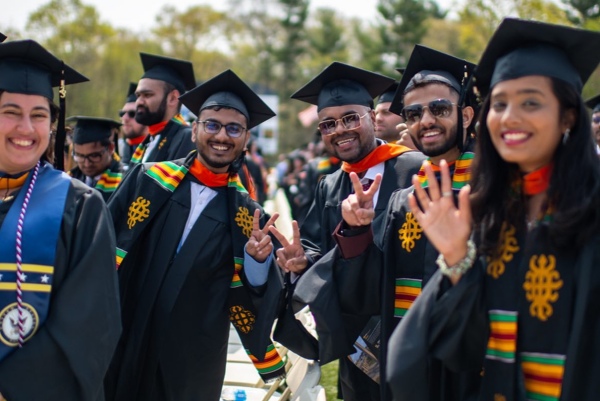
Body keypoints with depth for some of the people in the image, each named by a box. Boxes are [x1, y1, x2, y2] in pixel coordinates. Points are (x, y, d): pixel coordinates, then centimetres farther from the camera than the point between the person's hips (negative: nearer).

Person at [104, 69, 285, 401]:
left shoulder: (246, 215, 1)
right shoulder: (148, 181, -1)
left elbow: (252, 298, -2)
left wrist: (257, 259, -20)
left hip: (193, 362, 0)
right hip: (123, 344, 0)